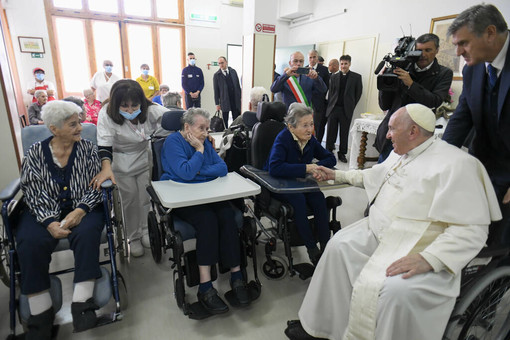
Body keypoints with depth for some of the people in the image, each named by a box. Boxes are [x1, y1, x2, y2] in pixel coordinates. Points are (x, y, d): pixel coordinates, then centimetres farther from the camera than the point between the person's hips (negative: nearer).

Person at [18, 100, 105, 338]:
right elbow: (33, 194, -4)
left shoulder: (87, 149, 1)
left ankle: (82, 302, -24)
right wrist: (50, 222, -20)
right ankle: (41, 313, -13)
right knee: (30, 242, -26)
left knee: (87, 233, -31)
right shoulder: (35, 153, 2)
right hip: (45, 213, 1)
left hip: (82, 208, 0)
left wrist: (80, 211, -21)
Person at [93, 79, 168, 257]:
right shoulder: (107, 115, -22)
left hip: (145, 158, 3)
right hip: (121, 164, -2)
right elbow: (104, 144, -26)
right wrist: (106, 167, -43)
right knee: (130, 200, 3)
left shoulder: (151, 110, -17)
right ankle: (134, 238, 23)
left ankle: (145, 232, 30)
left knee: (146, 197, 7)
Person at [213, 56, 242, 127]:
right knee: (225, 121, 6)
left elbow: (238, 85, 10)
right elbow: (216, 90, -2)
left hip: (235, 100, 3)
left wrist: (240, 97, 4)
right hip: (224, 101, -2)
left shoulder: (233, 71, 7)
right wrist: (217, 104, -5)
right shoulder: (216, 75, -2)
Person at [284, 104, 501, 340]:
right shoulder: (400, 154, 10)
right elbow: (373, 175, 29)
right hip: (378, 232, 8)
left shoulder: (455, 165, -17)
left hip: (419, 255, -8)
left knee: (397, 290, -32)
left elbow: (472, 229, -22)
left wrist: (428, 259, -32)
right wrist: (337, 175, 31)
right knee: (339, 245, -6)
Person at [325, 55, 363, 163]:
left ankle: (342, 153, 17)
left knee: (344, 133, 6)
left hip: (346, 110, -1)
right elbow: (331, 93, 9)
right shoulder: (334, 77, 9)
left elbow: (358, 93, 6)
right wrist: (330, 106, 2)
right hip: (333, 109, 1)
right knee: (331, 132, 5)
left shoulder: (356, 77, 3)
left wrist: (351, 106, 3)